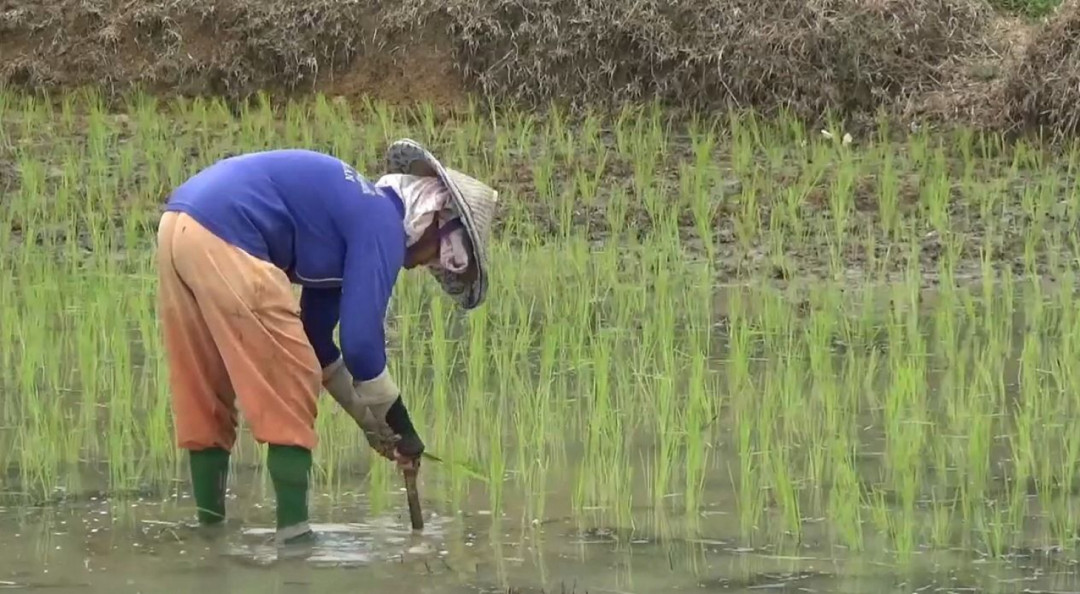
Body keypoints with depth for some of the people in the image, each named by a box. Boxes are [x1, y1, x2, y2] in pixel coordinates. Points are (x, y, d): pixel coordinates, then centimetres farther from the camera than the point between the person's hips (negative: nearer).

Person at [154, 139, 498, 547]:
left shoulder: (356, 212, 26)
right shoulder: (383, 226, -1)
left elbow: (316, 337, 33)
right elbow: (360, 339, -7)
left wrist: (370, 418, 37)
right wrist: (399, 424, 6)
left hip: (177, 225, 10)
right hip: (224, 241, -10)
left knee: (204, 397, 18)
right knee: (290, 391, 1)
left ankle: (210, 528, 24)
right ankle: (293, 535, 2)